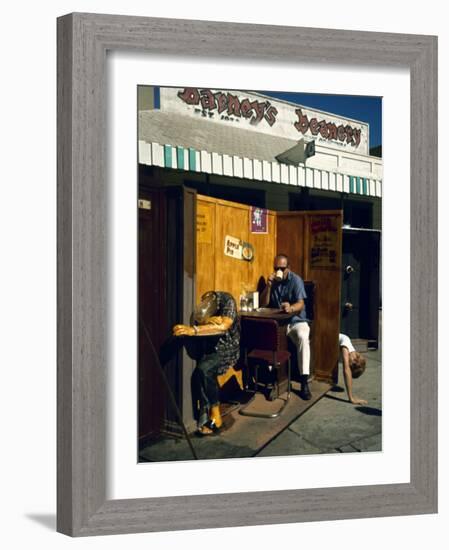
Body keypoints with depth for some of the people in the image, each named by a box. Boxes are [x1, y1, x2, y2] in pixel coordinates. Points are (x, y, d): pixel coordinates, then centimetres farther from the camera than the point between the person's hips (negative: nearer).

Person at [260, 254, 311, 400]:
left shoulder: (296, 280, -7)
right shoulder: (272, 280, 6)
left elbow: (301, 304, -19)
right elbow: (263, 304, 1)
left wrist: (291, 308, -43)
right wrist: (269, 285, -13)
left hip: (296, 320, -3)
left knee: (303, 337, -35)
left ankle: (304, 382, -35)